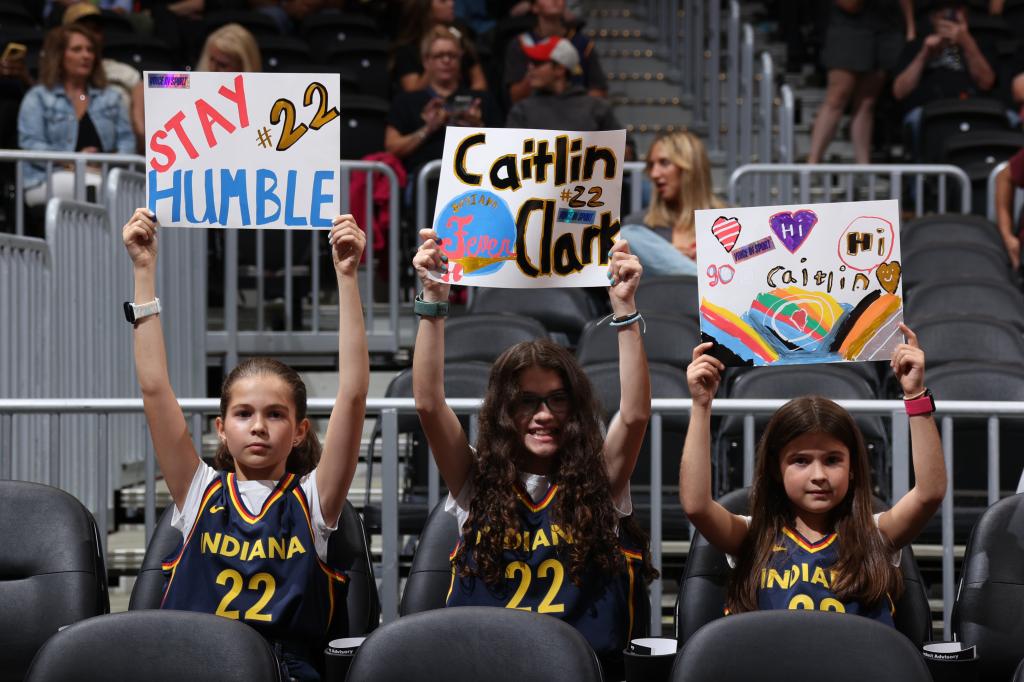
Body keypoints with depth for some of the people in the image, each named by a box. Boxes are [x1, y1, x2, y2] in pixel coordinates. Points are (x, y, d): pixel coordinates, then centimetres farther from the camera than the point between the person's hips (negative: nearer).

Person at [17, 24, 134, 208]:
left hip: (102, 174, 3)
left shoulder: (111, 97, 25)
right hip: (48, 181, -3)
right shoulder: (37, 98, 11)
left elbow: (127, 140, 16)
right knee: (97, 187, -39)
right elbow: (30, 144, -1)